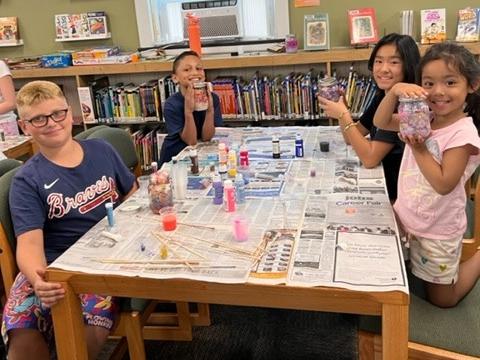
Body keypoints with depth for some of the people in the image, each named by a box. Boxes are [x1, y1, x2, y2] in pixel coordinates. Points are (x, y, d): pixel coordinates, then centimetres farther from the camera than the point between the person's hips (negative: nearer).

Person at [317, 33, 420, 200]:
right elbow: (351, 138, 7)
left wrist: (344, 115, -25)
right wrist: (340, 106, -9)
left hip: (400, 195, -7)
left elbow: (370, 159, -25)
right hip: (382, 183, 7)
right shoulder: (381, 96, 3)